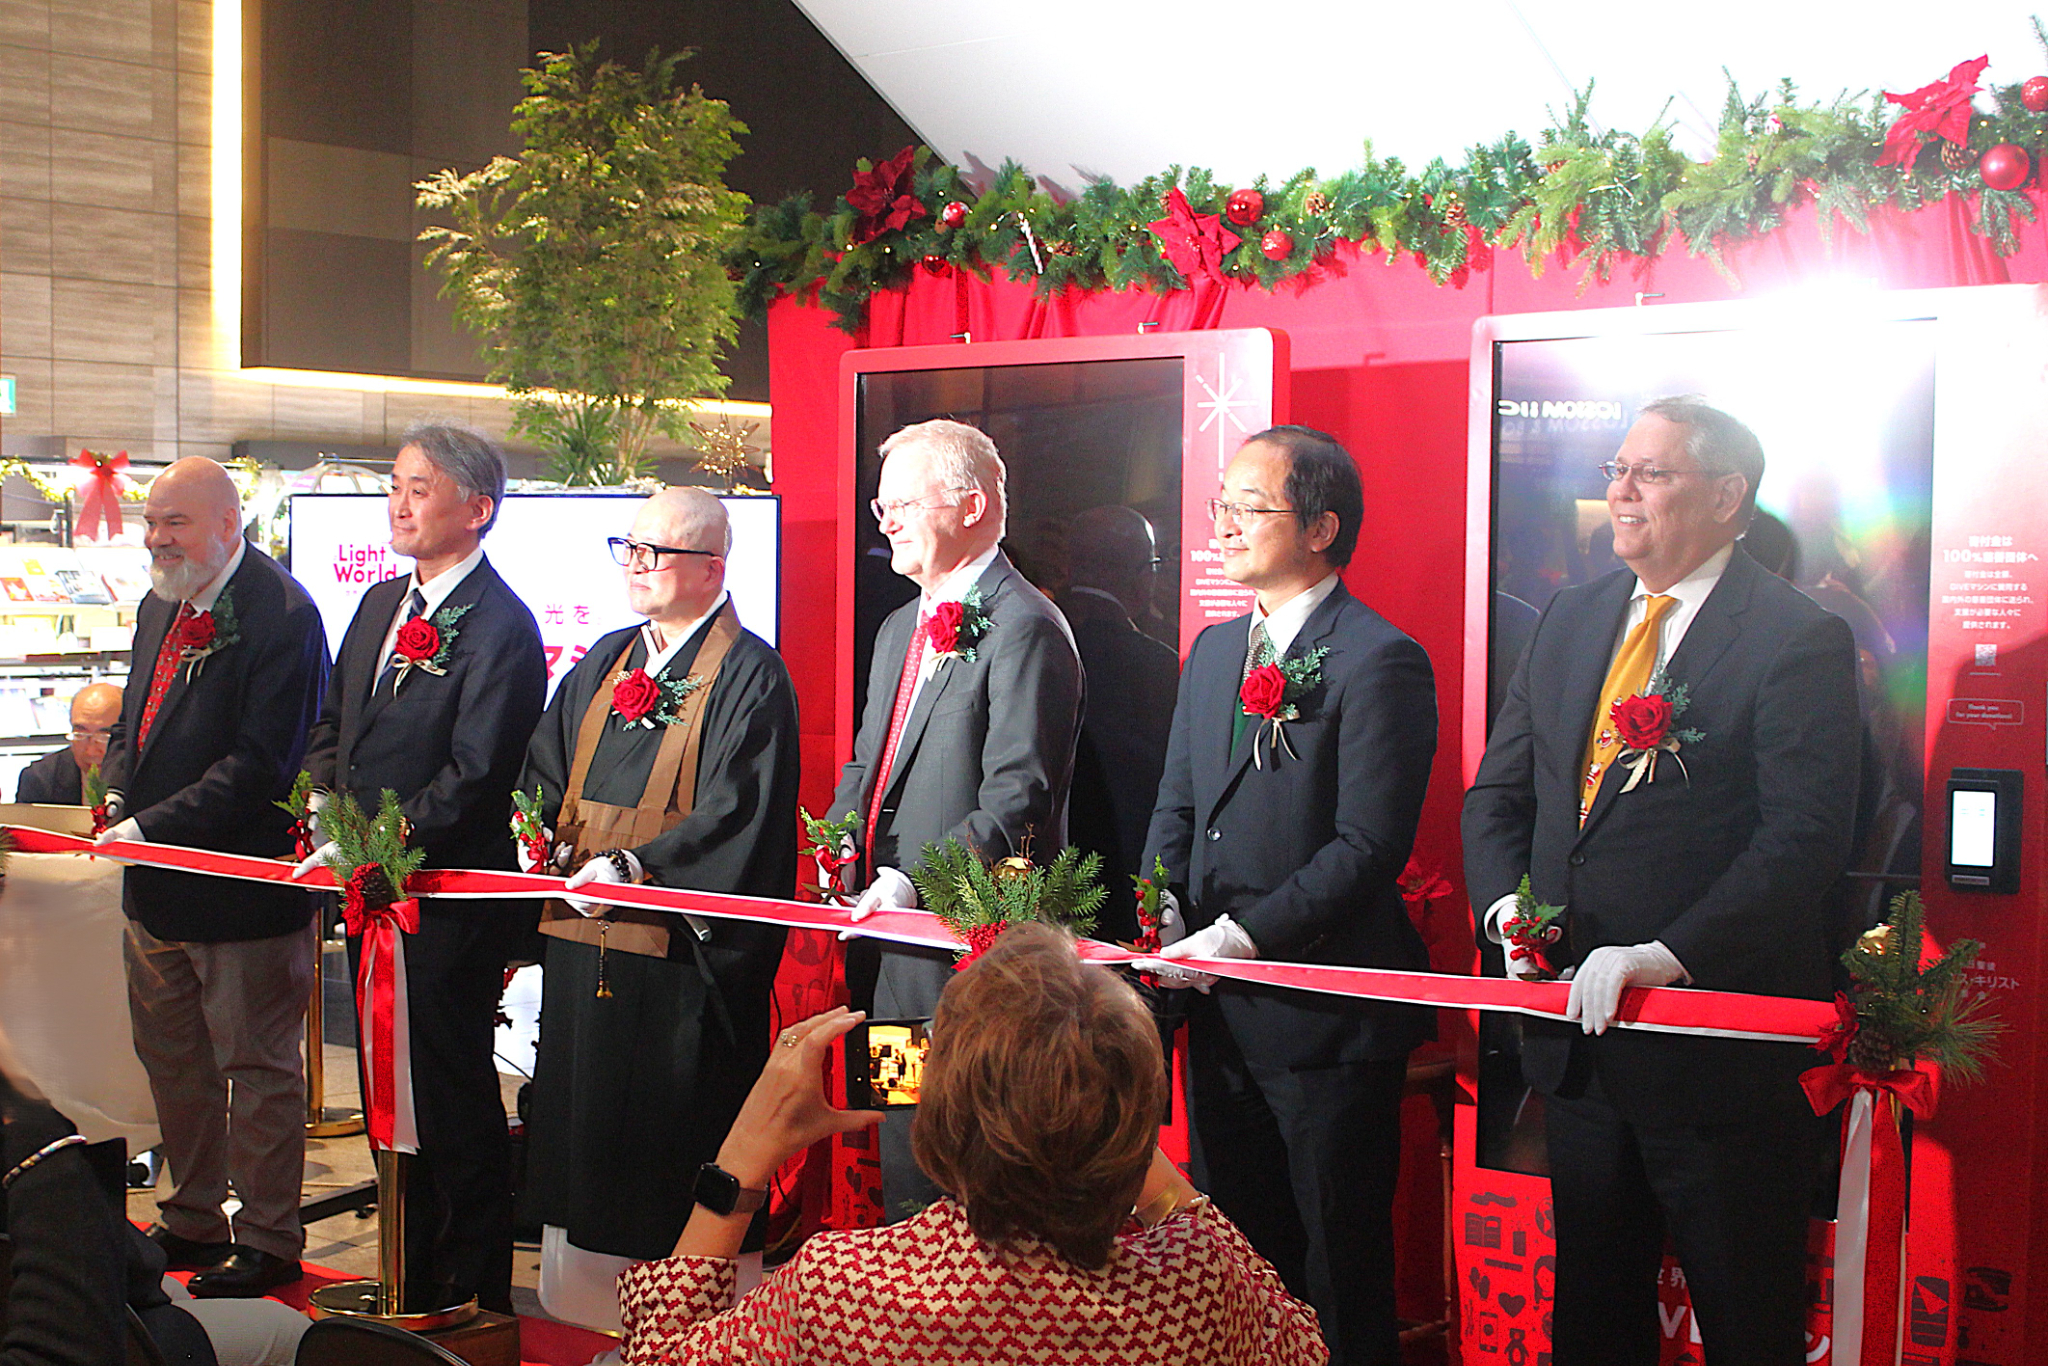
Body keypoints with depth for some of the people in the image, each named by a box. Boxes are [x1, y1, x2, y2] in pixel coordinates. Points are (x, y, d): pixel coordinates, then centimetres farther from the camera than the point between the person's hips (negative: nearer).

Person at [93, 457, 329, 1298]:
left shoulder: (279, 614, -18)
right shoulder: (160, 607, 11)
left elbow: (260, 764, -22)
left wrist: (154, 827, -24)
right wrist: (119, 796, 1)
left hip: (244, 877, -9)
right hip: (158, 883, 9)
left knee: (257, 1067, 3)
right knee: (170, 1057, 19)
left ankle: (268, 1240, 15)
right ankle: (194, 1220, 35)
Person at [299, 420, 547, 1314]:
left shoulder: (500, 626, -15)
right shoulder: (380, 603, 13)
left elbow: (473, 775, -20)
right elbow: (331, 727, 18)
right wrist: (328, 807, -1)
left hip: (449, 897, -9)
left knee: (454, 1098, 1)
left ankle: (472, 1297, 13)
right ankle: (412, 1270, 31)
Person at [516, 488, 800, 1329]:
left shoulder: (749, 675, -6)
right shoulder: (606, 663, 16)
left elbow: (736, 810, -15)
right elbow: (545, 772, 19)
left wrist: (634, 865, -24)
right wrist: (537, 838, -2)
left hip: (684, 947, -7)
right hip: (585, 939, 7)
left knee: (670, 1148, -3)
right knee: (582, 1125, 12)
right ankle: (580, 1290, 23)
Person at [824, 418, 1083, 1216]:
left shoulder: (1023, 627, -12)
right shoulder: (899, 629, 20)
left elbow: (1018, 800, -19)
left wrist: (918, 885, -24)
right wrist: (838, 861, 6)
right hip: (891, 960, 9)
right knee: (903, 1186, 15)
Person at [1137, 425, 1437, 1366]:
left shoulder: (1380, 663, -13)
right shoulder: (1213, 650, 12)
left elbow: (1370, 845, -18)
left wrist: (1246, 934, -21)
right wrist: (1163, 911, -2)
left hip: (1324, 1018, -8)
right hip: (1220, 1010, 8)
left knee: (1337, 1274, 4)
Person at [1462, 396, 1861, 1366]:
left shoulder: (1798, 640, -11)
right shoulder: (1569, 621, 10)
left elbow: (1804, 838, -19)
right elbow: (1496, 794, 12)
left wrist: (1670, 954, -27)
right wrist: (1506, 904, -7)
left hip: (1720, 1051, -6)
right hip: (1579, 1032, 6)